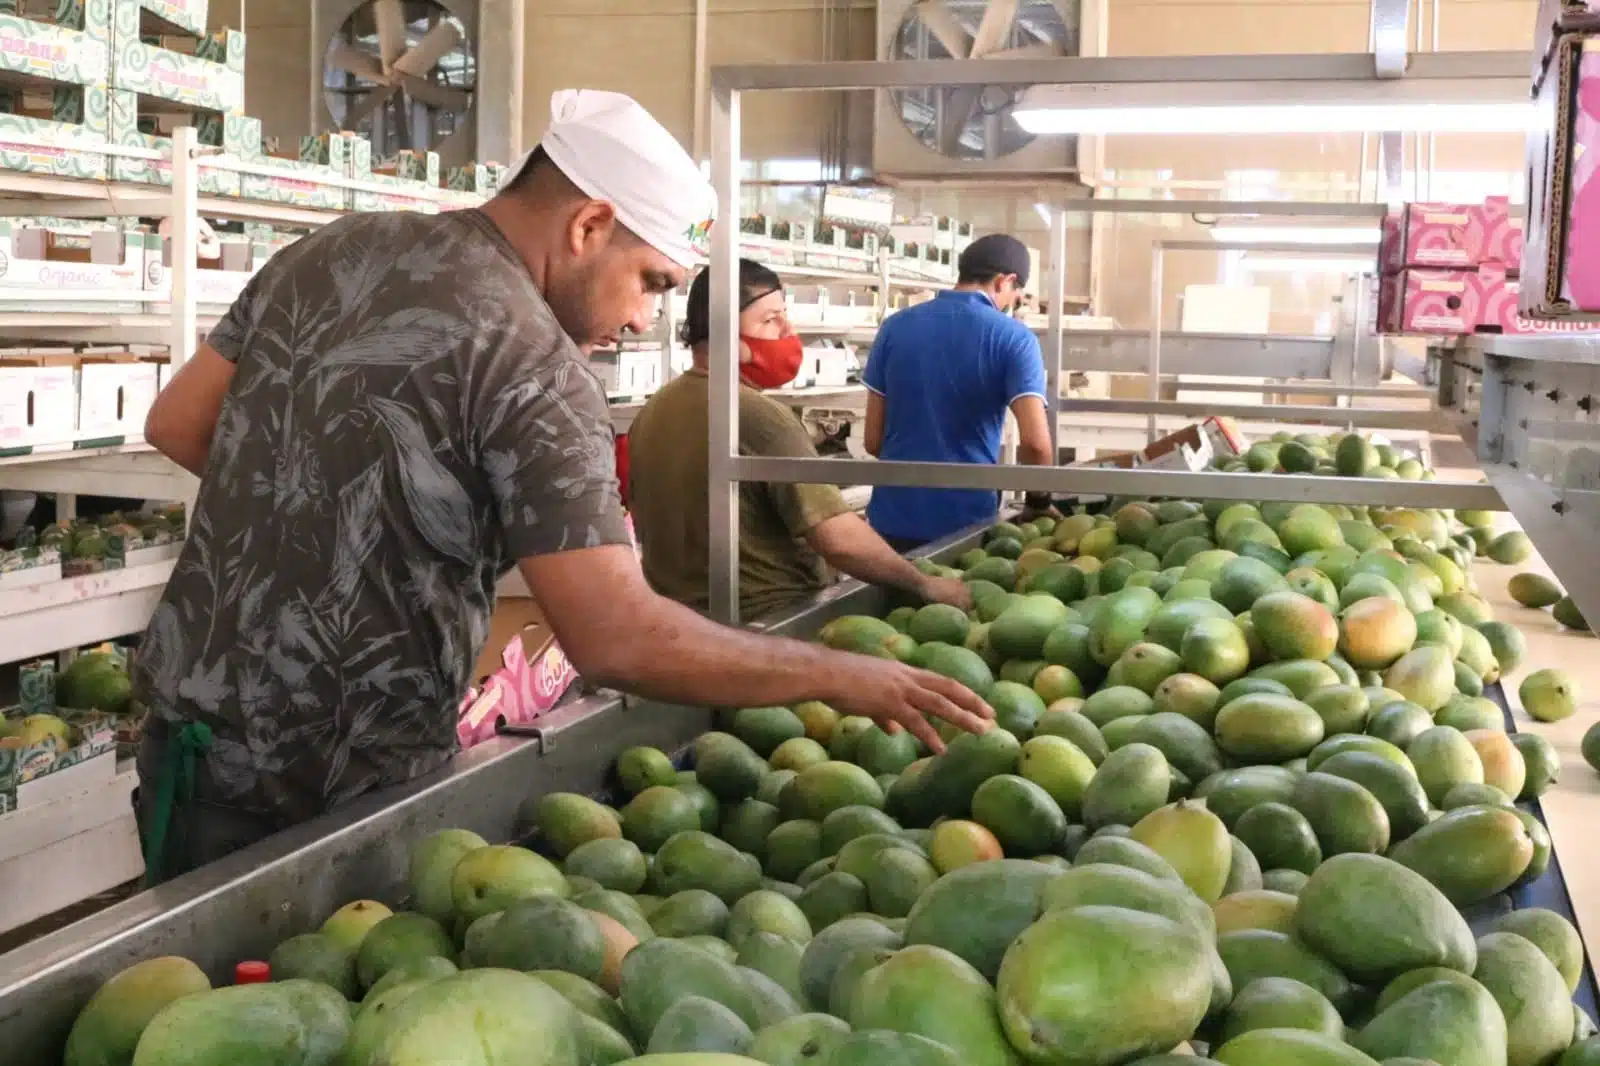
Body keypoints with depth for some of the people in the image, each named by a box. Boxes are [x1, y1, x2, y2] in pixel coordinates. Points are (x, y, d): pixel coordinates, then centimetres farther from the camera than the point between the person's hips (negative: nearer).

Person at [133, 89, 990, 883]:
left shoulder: (328, 253, 3)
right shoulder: (532, 366, -20)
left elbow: (176, 427, 10)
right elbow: (615, 638, -25)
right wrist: (836, 676, -16)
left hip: (190, 735, 7)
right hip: (341, 788, -7)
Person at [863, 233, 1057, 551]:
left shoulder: (895, 327, 3)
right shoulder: (1012, 338, -7)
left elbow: (873, 440, 5)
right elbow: (1035, 442, -17)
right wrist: (1039, 502, 0)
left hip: (892, 518, 3)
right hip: (965, 519, -3)